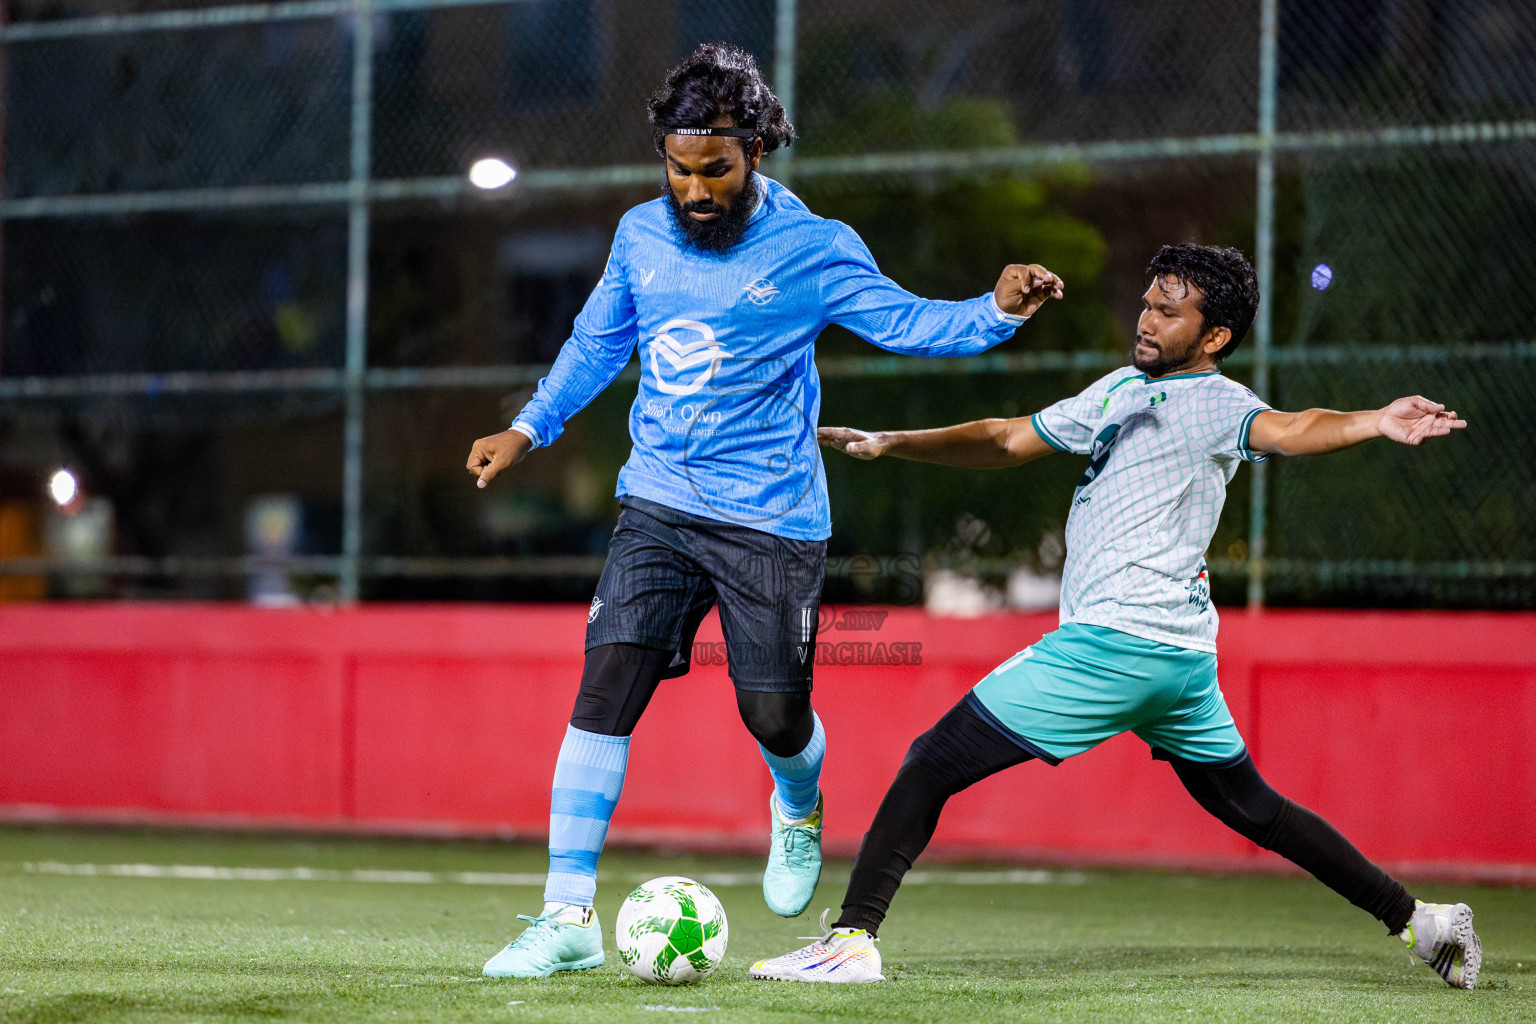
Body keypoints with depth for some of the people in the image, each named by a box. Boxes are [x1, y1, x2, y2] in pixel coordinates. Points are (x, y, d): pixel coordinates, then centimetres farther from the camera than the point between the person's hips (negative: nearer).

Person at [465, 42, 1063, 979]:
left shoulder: (813, 249, -6)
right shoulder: (641, 235, 6)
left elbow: (907, 323, -6)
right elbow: (598, 341, 21)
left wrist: (998, 311, -23)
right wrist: (531, 428, 16)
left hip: (772, 519, -2)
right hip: (658, 505, 3)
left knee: (776, 717, 0)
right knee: (605, 688, -11)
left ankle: (798, 809, 40)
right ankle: (569, 918, -8)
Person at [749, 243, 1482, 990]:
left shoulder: (1214, 402, -8)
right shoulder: (1123, 389, 19)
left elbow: (1283, 431, -28)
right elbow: (1011, 440, 26)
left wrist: (1372, 422, -48)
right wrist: (888, 444, 22)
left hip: (1113, 642, -10)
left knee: (932, 765, -6)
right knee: (1252, 808, 20)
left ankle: (852, 939, -10)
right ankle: (1418, 920, 23)